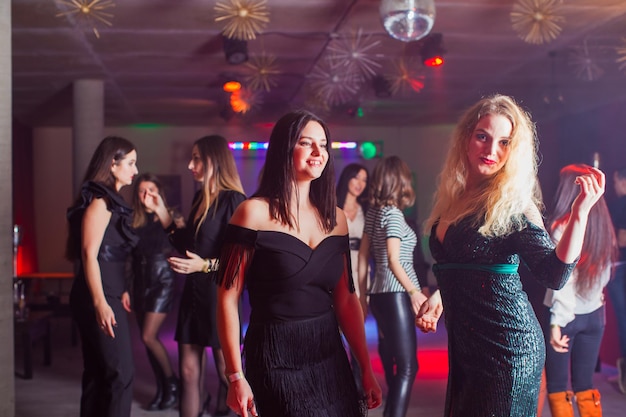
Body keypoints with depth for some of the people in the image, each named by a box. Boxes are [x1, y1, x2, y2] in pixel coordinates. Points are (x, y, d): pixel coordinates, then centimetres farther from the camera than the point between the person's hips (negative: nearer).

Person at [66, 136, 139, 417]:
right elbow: (89, 254, -19)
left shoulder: (108, 201, 16)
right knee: (121, 373, -8)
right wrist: (100, 303, -26)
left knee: (96, 374, 13)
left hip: (105, 297, 10)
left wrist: (120, 291, 23)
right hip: (100, 300, -10)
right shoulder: (100, 201, -11)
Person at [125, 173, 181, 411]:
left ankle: (172, 383, 7)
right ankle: (162, 390, 19)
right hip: (140, 283, 5)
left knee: (149, 337, -11)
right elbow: (128, 258, 9)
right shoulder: (134, 221, 7)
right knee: (147, 340, 7)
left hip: (162, 282, -5)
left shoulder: (167, 218, -5)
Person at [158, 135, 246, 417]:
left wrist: (206, 265, -26)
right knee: (188, 372, 9)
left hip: (219, 294, -8)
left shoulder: (233, 200, -12)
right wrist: (164, 217, 13)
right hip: (193, 292, 8)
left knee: (226, 373, 5)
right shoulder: (200, 198, 12)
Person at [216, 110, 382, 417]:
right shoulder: (255, 212, -10)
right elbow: (228, 298, -11)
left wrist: (366, 369, 7)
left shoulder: (336, 218, 5)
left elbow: (346, 300, 9)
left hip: (330, 360, 5)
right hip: (275, 364, -5)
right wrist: (236, 377, -15)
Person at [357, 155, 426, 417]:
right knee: (407, 367, -8)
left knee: (391, 365, 15)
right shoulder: (393, 213, -11)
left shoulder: (373, 211, 11)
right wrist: (414, 291, -14)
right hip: (396, 295, -8)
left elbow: (363, 255, 13)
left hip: (380, 295, 8)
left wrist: (362, 291, 18)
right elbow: (393, 261, -18)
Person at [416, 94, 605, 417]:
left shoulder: (513, 205, -11)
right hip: (463, 345, 7)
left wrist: (580, 212, -28)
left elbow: (554, 275, -21)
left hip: (506, 346, -7)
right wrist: (437, 298, 6)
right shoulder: (451, 198, 7)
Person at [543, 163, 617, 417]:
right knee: (585, 384, 13)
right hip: (595, 315, 5)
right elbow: (604, 273, 11)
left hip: (567, 316, -5)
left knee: (556, 386, 5)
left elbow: (563, 280, -19)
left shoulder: (563, 226, -14)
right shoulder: (605, 227, 3)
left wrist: (557, 322, -20)